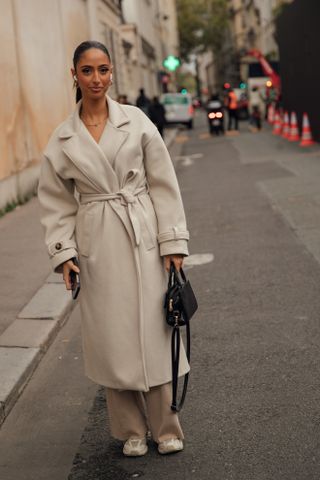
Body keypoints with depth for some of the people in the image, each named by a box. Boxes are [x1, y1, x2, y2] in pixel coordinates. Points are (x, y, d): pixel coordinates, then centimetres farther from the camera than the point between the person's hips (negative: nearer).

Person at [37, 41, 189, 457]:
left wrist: (173, 241, -4)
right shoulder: (62, 139, 3)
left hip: (143, 239, -1)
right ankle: (131, 430, 23)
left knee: (153, 331, 2)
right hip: (97, 246, 1)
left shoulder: (137, 122, 0)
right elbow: (56, 201, 8)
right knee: (111, 339, 6)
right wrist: (63, 252, -1)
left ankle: (166, 428, 19)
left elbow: (164, 184, 0)